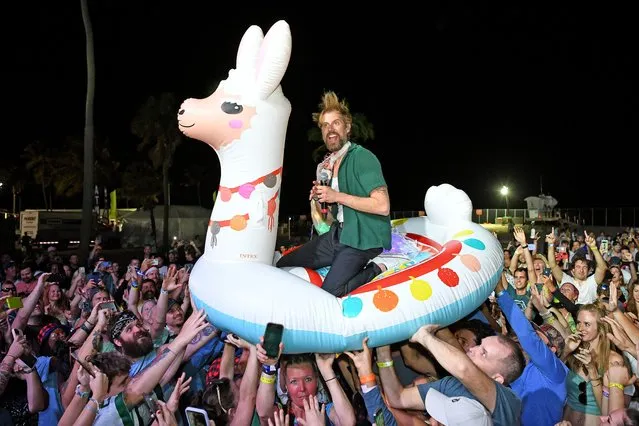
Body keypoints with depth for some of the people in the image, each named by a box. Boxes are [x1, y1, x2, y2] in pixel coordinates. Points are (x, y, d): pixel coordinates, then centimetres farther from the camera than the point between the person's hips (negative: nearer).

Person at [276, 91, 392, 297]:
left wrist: (337, 196, -20)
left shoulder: (363, 157, -14)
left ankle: (376, 270, 1)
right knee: (283, 266, 9)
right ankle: (352, 265, 12)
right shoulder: (327, 164, 10)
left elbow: (383, 206, -23)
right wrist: (318, 198, -4)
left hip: (363, 237, -8)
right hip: (338, 234, 8)